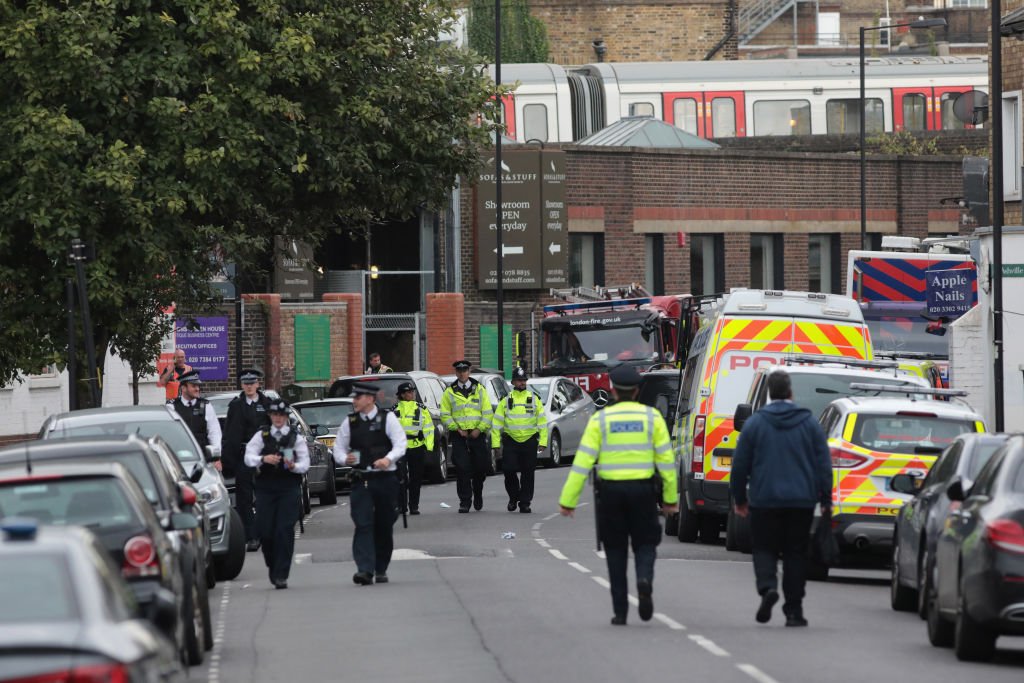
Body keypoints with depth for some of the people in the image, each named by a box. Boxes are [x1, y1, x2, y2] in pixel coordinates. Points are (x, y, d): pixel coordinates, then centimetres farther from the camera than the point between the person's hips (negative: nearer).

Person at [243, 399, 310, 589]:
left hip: (289, 489, -1)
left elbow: (305, 464, 3)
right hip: (265, 488, 1)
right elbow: (248, 458, -3)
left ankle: (281, 575, -7)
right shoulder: (261, 436, 9)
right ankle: (273, 567, 22)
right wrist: (264, 459, -22)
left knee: (285, 531, -9)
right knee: (265, 531, -2)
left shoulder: (296, 438, 7)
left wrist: (293, 466, -19)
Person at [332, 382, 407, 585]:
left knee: (384, 526, 7)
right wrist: (345, 458, -12)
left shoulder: (388, 419, 2)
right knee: (363, 525, -12)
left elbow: (400, 444, -5)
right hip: (361, 480, 1)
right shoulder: (350, 422, 8)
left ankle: (381, 570, 20)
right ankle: (365, 570, -20)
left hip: (385, 479, -1)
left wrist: (388, 459, -24)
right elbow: (338, 449, 11)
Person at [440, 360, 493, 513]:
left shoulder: (479, 389, 6)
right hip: (459, 436, -1)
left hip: (477, 434, 1)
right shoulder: (450, 392, 5)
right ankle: (465, 501, -3)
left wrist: (479, 429, -9)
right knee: (462, 469, -7)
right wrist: (457, 429, -9)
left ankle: (478, 494, 31)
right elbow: (445, 415, 2)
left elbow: (487, 413, 3)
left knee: (481, 466, 5)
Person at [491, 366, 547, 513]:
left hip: (529, 441, 0)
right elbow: (497, 423, 6)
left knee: (527, 474, 0)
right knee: (509, 471, -6)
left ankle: (525, 502, 8)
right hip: (510, 441, 0)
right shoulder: (506, 401, 6)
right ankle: (513, 497, 17)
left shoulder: (534, 399, 7)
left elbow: (542, 422, 7)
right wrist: (496, 443, 0)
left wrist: (542, 441, 0)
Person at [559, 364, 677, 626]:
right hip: (643, 489, 0)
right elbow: (666, 460, 2)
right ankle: (644, 579, -19)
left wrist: (568, 500, -4)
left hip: (610, 491, 0)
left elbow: (583, 461, -6)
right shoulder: (652, 417, 1)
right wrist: (670, 498, 10)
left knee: (616, 550, 11)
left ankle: (620, 611, 10)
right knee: (644, 543, 13)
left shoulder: (600, 419, -2)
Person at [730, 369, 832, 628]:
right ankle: (794, 610, 6)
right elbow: (824, 463, 3)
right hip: (802, 501, 1)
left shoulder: (755, 423, -1)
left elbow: (740, 464, 2)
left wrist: (739, 498, 12)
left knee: (764, 548, 8)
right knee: (795, 553, 8)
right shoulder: (809, 422, 2)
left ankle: (767, 587, -19)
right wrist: (825, 499, 9)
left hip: (765, 500, -1)